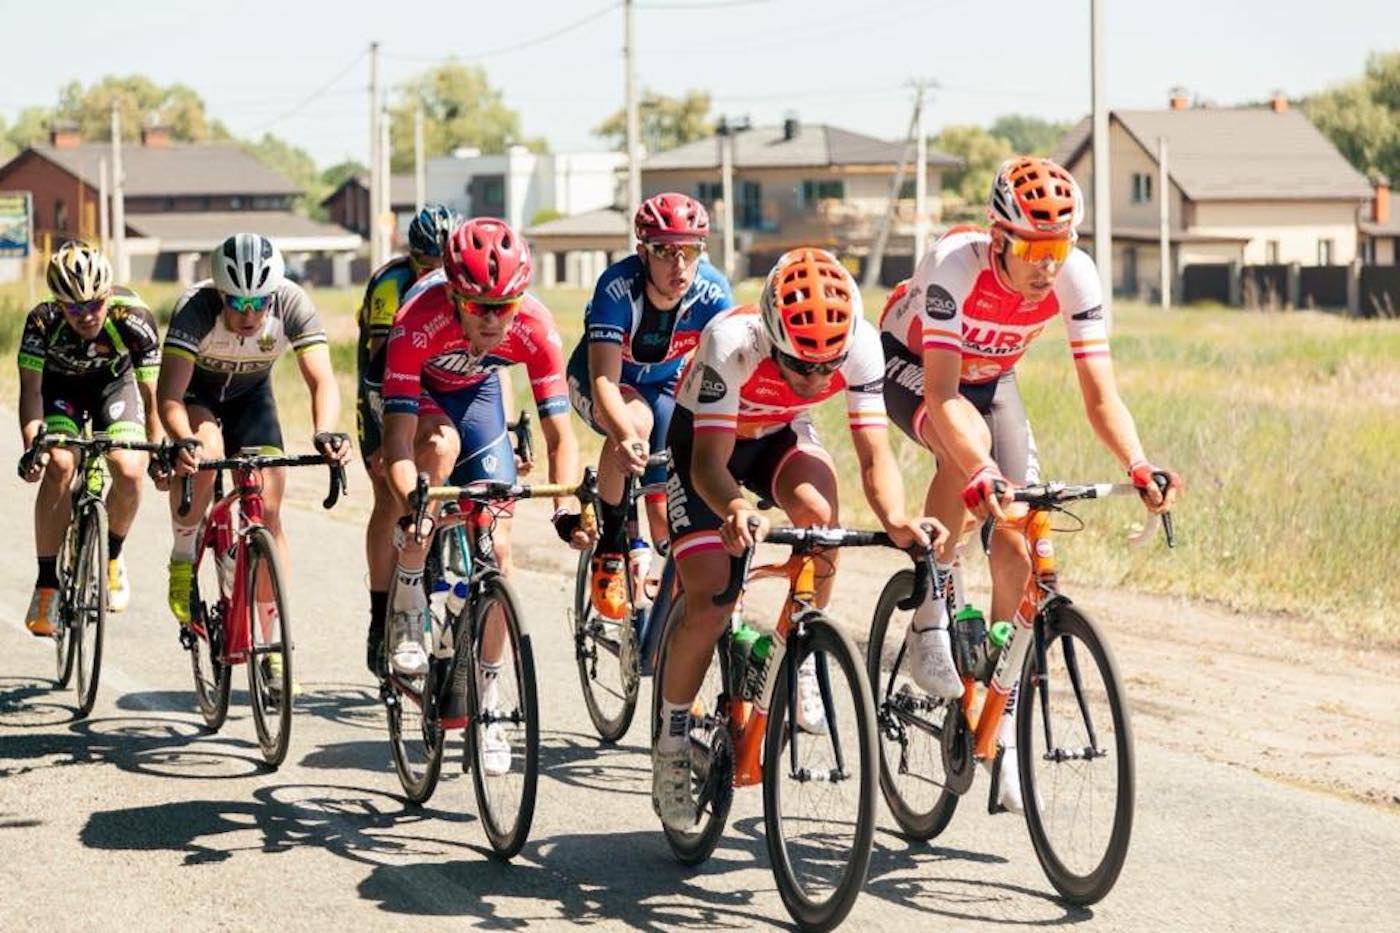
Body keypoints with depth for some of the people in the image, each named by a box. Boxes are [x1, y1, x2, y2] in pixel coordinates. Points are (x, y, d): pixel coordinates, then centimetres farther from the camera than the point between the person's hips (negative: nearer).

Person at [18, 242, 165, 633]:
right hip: (59, 385, -1)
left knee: (129, 472, -22)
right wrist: (32, 446, -45)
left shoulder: (133, 318, -33)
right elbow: (31, 387, -30)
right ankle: (47, 583, -15)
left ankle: (111, 555, 9)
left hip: (113, 382, 1)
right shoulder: (43, 321, -34)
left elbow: (150, 394, -26)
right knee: (59, 465, -26)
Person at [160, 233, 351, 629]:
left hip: (251, 395, 2)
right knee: (205, 453, -35)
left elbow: (321, 380, -36)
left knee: (268, 511, -9)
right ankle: (182, 559, -10)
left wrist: (325, 434, -56)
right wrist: (183, 441, -63)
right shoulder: (195, 307, -36)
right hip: (195, 390, -2)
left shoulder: (292, 304, -31)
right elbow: (169, 394, -43)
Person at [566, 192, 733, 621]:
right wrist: (625, 435, -63)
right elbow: (604, 379, -44)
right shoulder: (617, 286, -36)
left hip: (664, 386, 3)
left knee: (667, 518, -5)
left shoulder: (713, 292, -28)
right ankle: (609, 549, -20)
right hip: (596, 380, -3)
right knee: (635, 421, -38)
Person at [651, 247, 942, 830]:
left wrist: (896, 520, -49)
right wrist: (734, 510, -63)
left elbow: (874, 454, -29)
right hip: (705, 438, -3)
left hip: (780, 435, 3)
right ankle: (671, 748, 8)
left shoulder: (860, 344, -30)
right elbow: (709, 462, -41)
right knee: (709, 606, -14)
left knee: (818, 512, -32)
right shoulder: (732, 341, -39)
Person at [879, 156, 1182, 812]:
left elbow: (1100, 394, -27)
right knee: (969, 444, -38)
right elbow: (942, 396, -43)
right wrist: (981, 476, -59)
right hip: (910, 365, -4)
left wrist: (1139, 470, -44)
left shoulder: (1075, 278, -27)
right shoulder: (956, 265, -38)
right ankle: (930, 618, -21)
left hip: (990, 378, 4)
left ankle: (1002, 731, 2)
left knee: (1016, 549, -8)